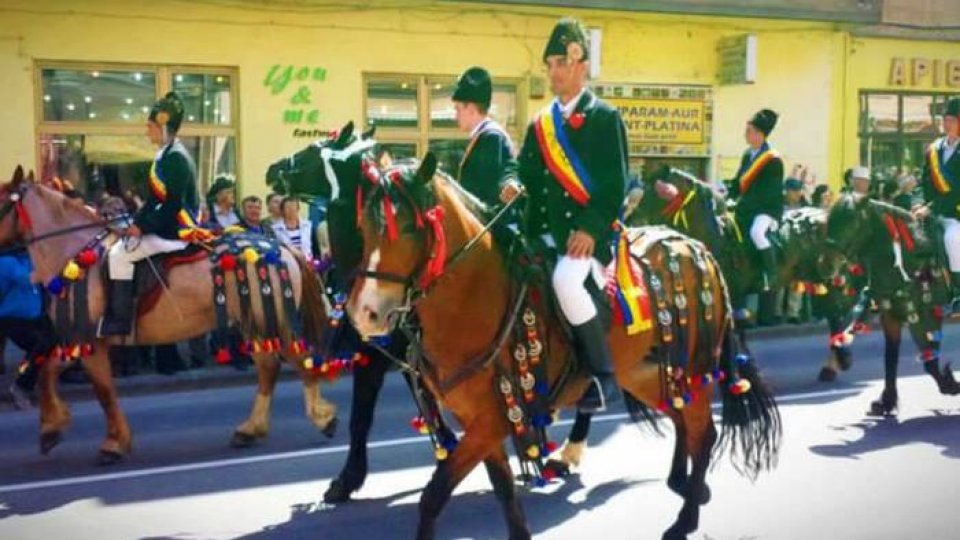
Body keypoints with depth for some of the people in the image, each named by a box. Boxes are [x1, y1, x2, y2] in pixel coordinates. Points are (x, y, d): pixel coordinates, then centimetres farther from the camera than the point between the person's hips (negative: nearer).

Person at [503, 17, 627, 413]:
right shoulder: (540, 123, 18)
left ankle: (604, 375, -17)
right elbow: (528, 171, 15)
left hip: (587, 229, -7)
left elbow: (615, 183, -8)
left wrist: (590, 228, -19)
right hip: (545, 228, 7)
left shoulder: (605, 117, 0)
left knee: (566, 281, -31)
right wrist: (514, 185, -9)